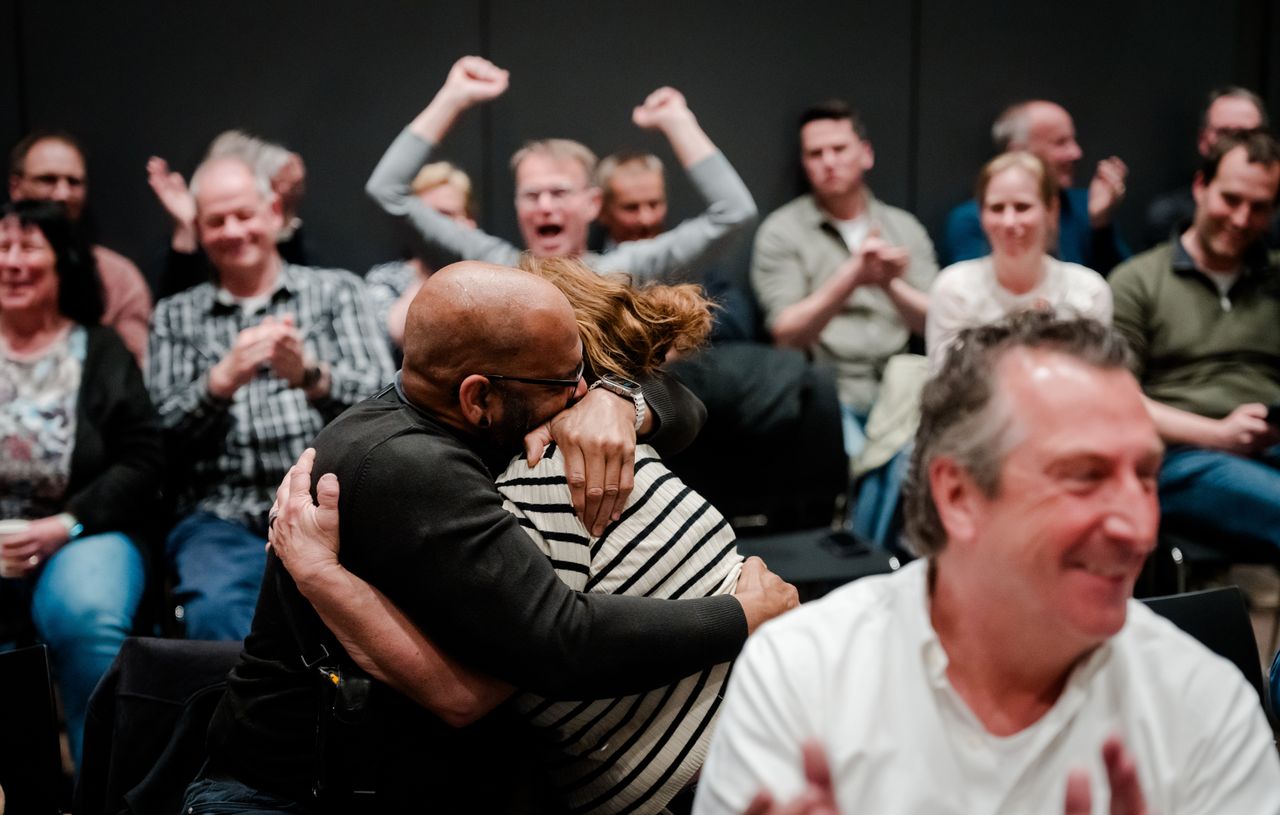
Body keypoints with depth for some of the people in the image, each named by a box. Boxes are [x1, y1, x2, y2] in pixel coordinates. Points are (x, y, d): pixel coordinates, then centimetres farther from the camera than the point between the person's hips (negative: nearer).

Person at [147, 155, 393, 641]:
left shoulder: (336, 291, 16)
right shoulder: (177, 316, 19)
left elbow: (382, 397, 4)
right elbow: (162, 428, 8)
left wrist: (310, 375, -17)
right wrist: (224, 378, -11)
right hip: (223, 514, 1)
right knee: (216, 610, -33)